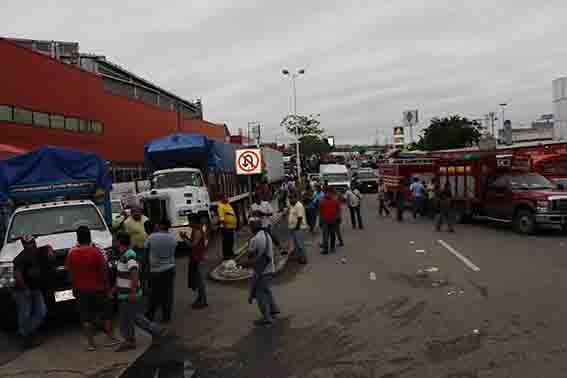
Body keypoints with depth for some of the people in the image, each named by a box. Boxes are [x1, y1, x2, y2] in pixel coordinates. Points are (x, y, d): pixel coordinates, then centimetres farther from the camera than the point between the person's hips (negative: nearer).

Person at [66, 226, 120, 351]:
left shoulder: (72, 253, -5)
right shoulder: (96, 251, -13)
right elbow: (103, 270, -10)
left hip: (81, 290, 2)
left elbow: (70, 272, 3)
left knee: (86, 317, 10)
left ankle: (90, 343, 13)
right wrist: (107, 285, 1)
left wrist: (74, 287, 15)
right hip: (98, 289, -2)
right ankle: (110, 338, 16)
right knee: (106, 313, 12)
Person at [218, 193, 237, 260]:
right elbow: (221, 217, -21)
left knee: (231, 241, 17)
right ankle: (226, 255, 3)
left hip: (232, 226, 9)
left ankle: (230, 253, 29)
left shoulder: (228, 205, 16)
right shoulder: (221, 206, -13)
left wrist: (235, 224, 24)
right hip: (226, 227, -9)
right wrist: (224, 225, -26)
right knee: (226, 241, -3)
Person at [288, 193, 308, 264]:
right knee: (296, 244, 16)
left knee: (300, 244, -4)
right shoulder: (292, 206, 15)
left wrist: (297, 226, -20)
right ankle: (299, 257, 27)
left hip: (298, 228, -10)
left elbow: (300, 217, -21)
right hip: (293, 228, 10)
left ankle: (303, 259, 3)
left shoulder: (299, 205, -17)